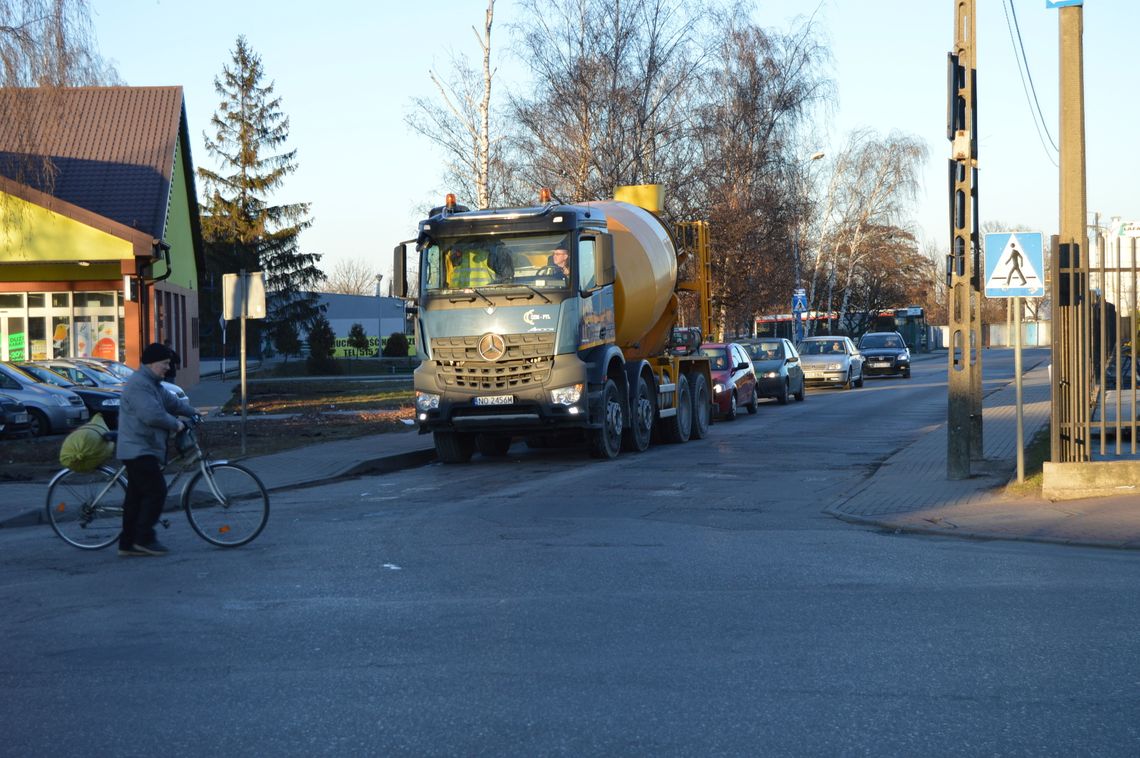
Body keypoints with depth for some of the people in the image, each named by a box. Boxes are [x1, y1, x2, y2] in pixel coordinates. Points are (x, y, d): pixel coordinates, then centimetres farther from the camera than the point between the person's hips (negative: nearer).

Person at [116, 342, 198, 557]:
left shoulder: (152, 384, 20)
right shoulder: (138, 384, -17)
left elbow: (171, 401, 29)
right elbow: (153, 415, -27)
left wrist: (193, 412, 20)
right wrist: (175, 425, -15)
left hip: (142, 450, 11)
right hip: (139, 450, -11)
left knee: (136, 496, 10)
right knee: (156, 491, -11)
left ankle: (128, 543, 12)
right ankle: (144, 538, -8)